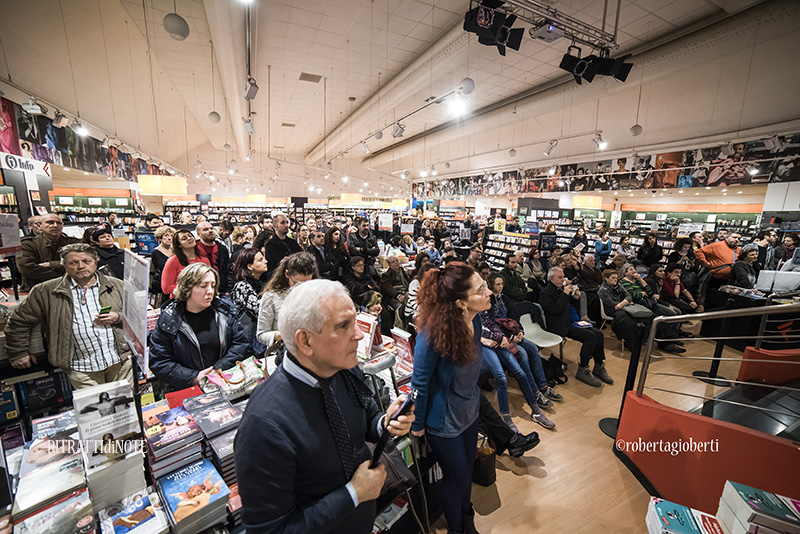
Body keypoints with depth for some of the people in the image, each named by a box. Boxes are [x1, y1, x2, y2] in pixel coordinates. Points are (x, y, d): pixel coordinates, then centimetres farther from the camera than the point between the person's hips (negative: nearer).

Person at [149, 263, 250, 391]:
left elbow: (241, 344, 4)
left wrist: (219, 369, -9)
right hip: (185, 392, 0)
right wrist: (195, 378, -12)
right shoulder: (168, 319, 2)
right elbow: (159, 363, 0)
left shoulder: (225, 310, 6)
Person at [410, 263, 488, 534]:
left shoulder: (474, 321, -12)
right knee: (458, 480, 16)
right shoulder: (433, 332, -34)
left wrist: (475, 400, 15)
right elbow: (420, 382, -22)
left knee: (467, 470, 27)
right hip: (443, 420, -6)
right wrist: (417, 426, -10)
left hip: (469, 412, 6)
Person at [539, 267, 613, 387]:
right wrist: (565, 294, -21)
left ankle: (599, 368, 7)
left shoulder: (562, 287, 15)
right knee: (591, 336, -21)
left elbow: (570, 304, 27)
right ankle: (582, 371, -12)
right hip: (561, 327, -9)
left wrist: (576, 297, 4)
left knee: (598, 334, -6)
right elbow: (555, 310, -24)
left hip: (572, 322, 9)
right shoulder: (545, 293, -11)